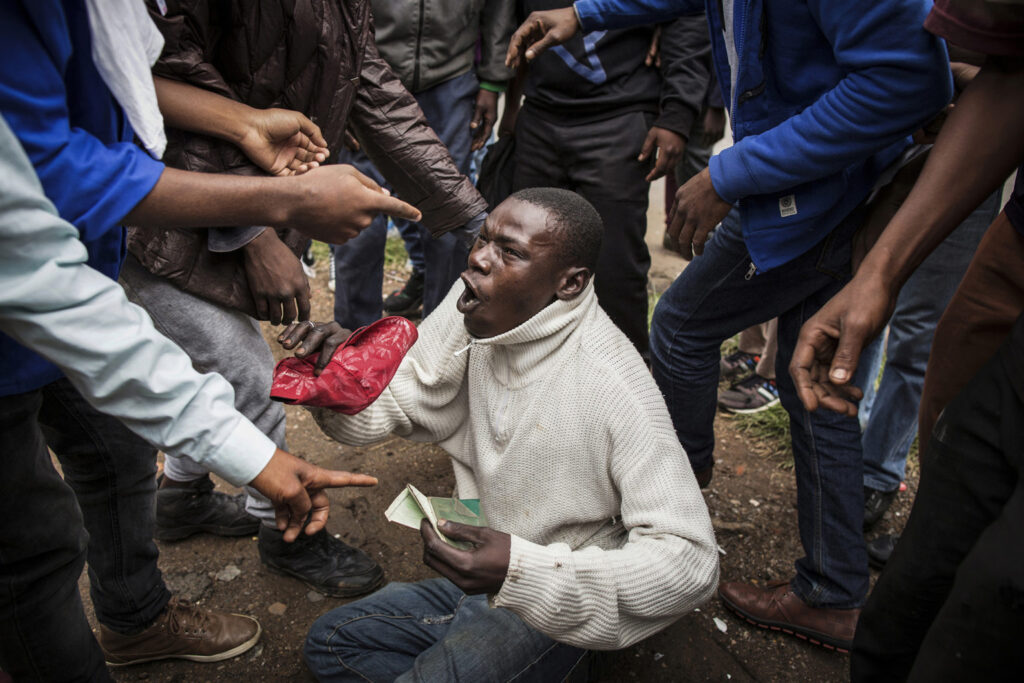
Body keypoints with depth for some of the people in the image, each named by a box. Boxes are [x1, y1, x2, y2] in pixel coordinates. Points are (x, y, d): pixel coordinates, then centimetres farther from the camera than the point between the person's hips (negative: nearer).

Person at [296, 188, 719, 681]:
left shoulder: (612, 386, -29)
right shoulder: (478, 314, -10)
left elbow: (690, 561, -30)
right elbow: (397, 402, -1)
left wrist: (522, 569, -37)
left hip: (556, 602, -7)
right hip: (481, 578, 7)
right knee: (329, 642, 12)